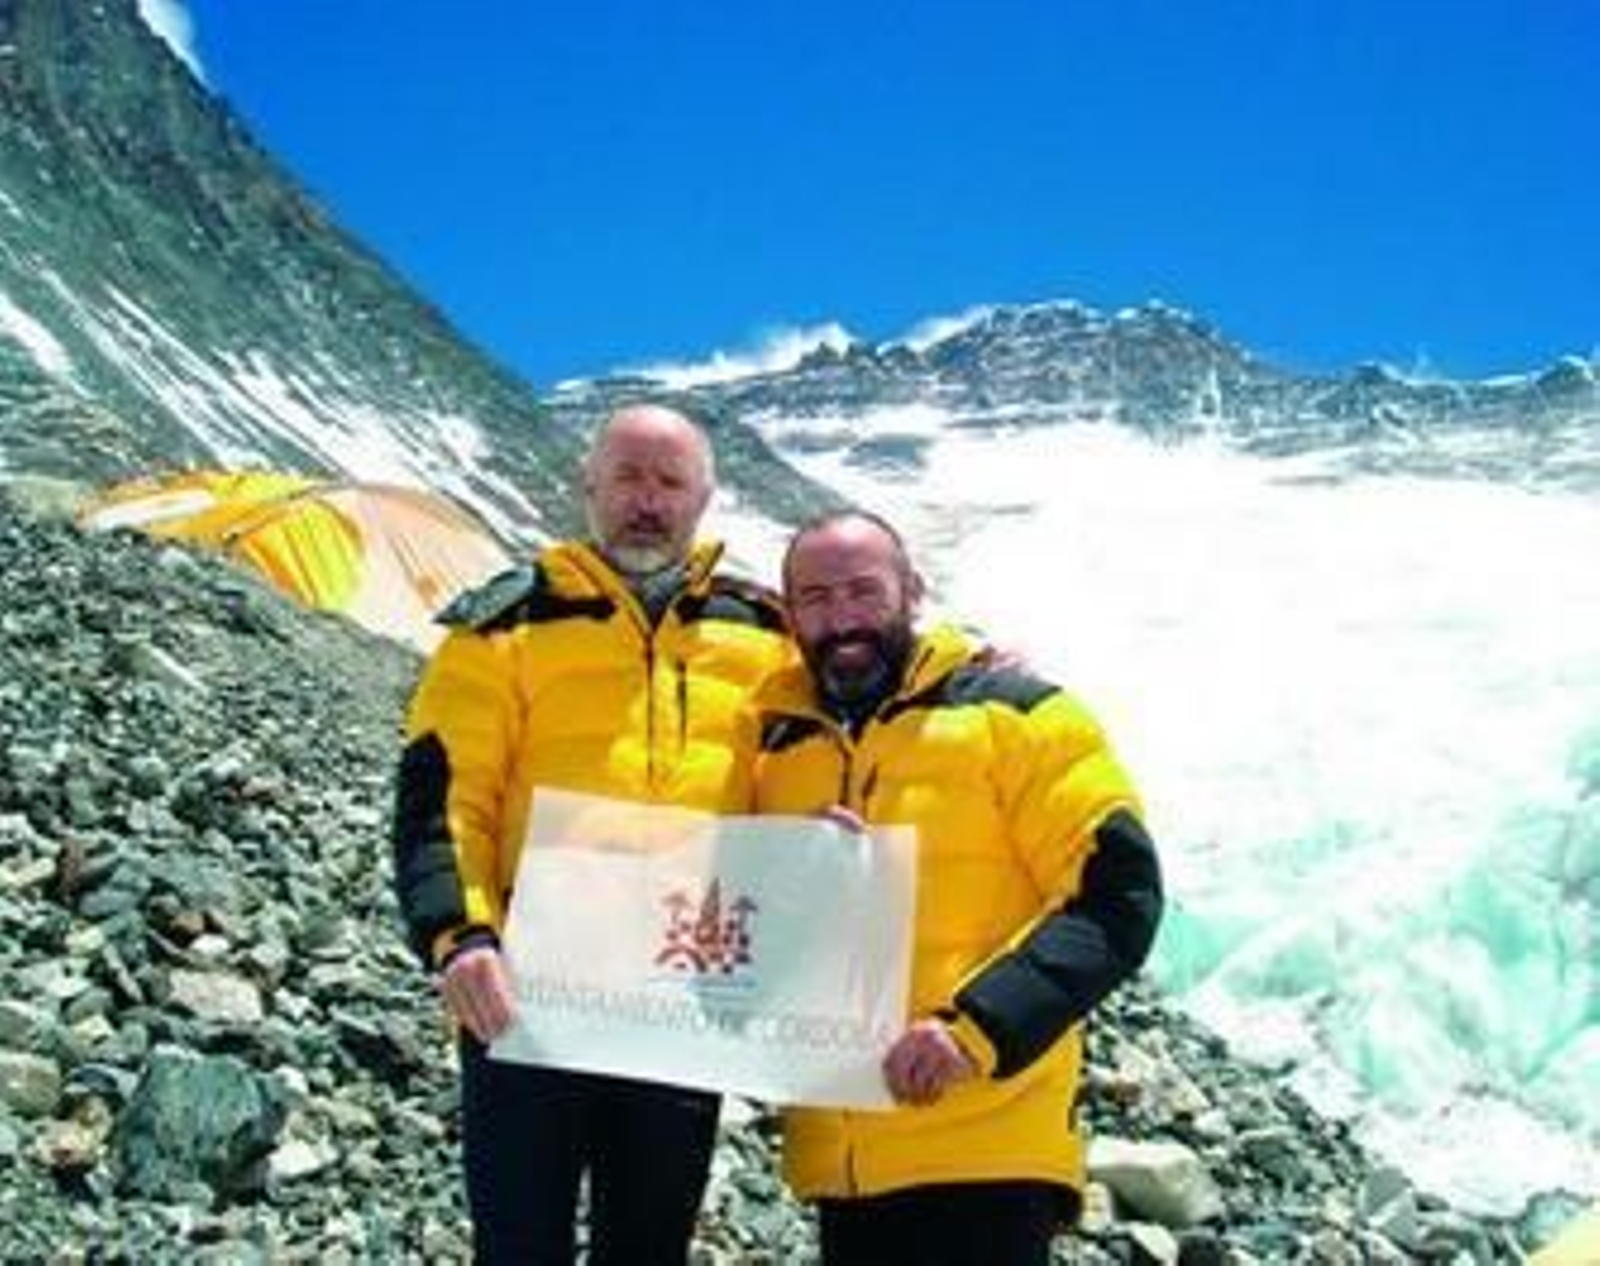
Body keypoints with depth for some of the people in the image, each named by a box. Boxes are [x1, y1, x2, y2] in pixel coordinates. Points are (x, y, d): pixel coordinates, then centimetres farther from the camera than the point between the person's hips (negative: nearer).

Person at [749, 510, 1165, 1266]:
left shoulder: (1011, 713, -3)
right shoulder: (772, 748, 11)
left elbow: (1117, 896, -9)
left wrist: (977, 1026, -21)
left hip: (983, 1152, -5)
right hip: (836, 1163, 5)